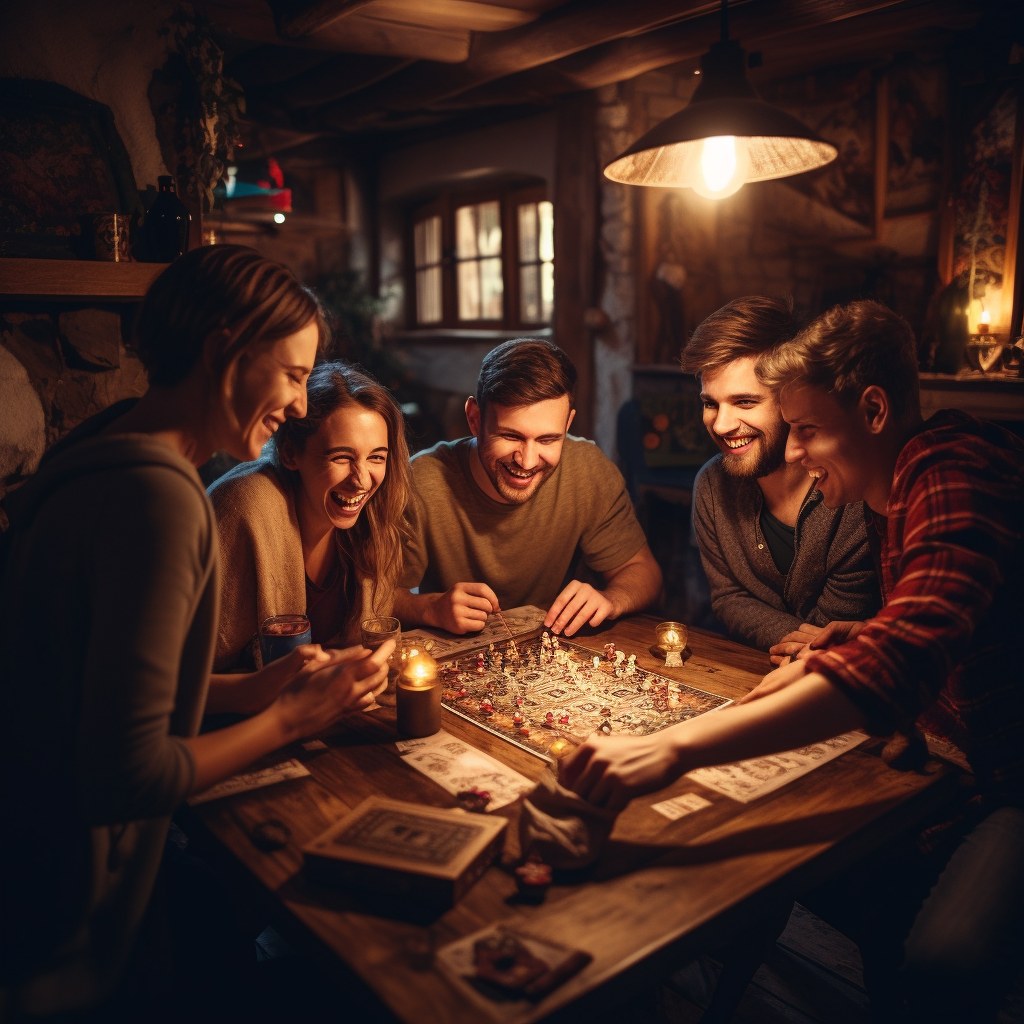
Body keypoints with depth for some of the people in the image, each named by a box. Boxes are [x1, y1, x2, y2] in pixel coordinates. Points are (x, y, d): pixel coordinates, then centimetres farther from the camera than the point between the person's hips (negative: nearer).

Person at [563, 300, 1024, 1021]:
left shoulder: (958, 476, -24)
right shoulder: (899, 489, 9)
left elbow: (900, 660, -42)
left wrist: (674, 746, -47)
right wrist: (833, 650, 0)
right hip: (956, 756, 9)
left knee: (941, 964, -29)